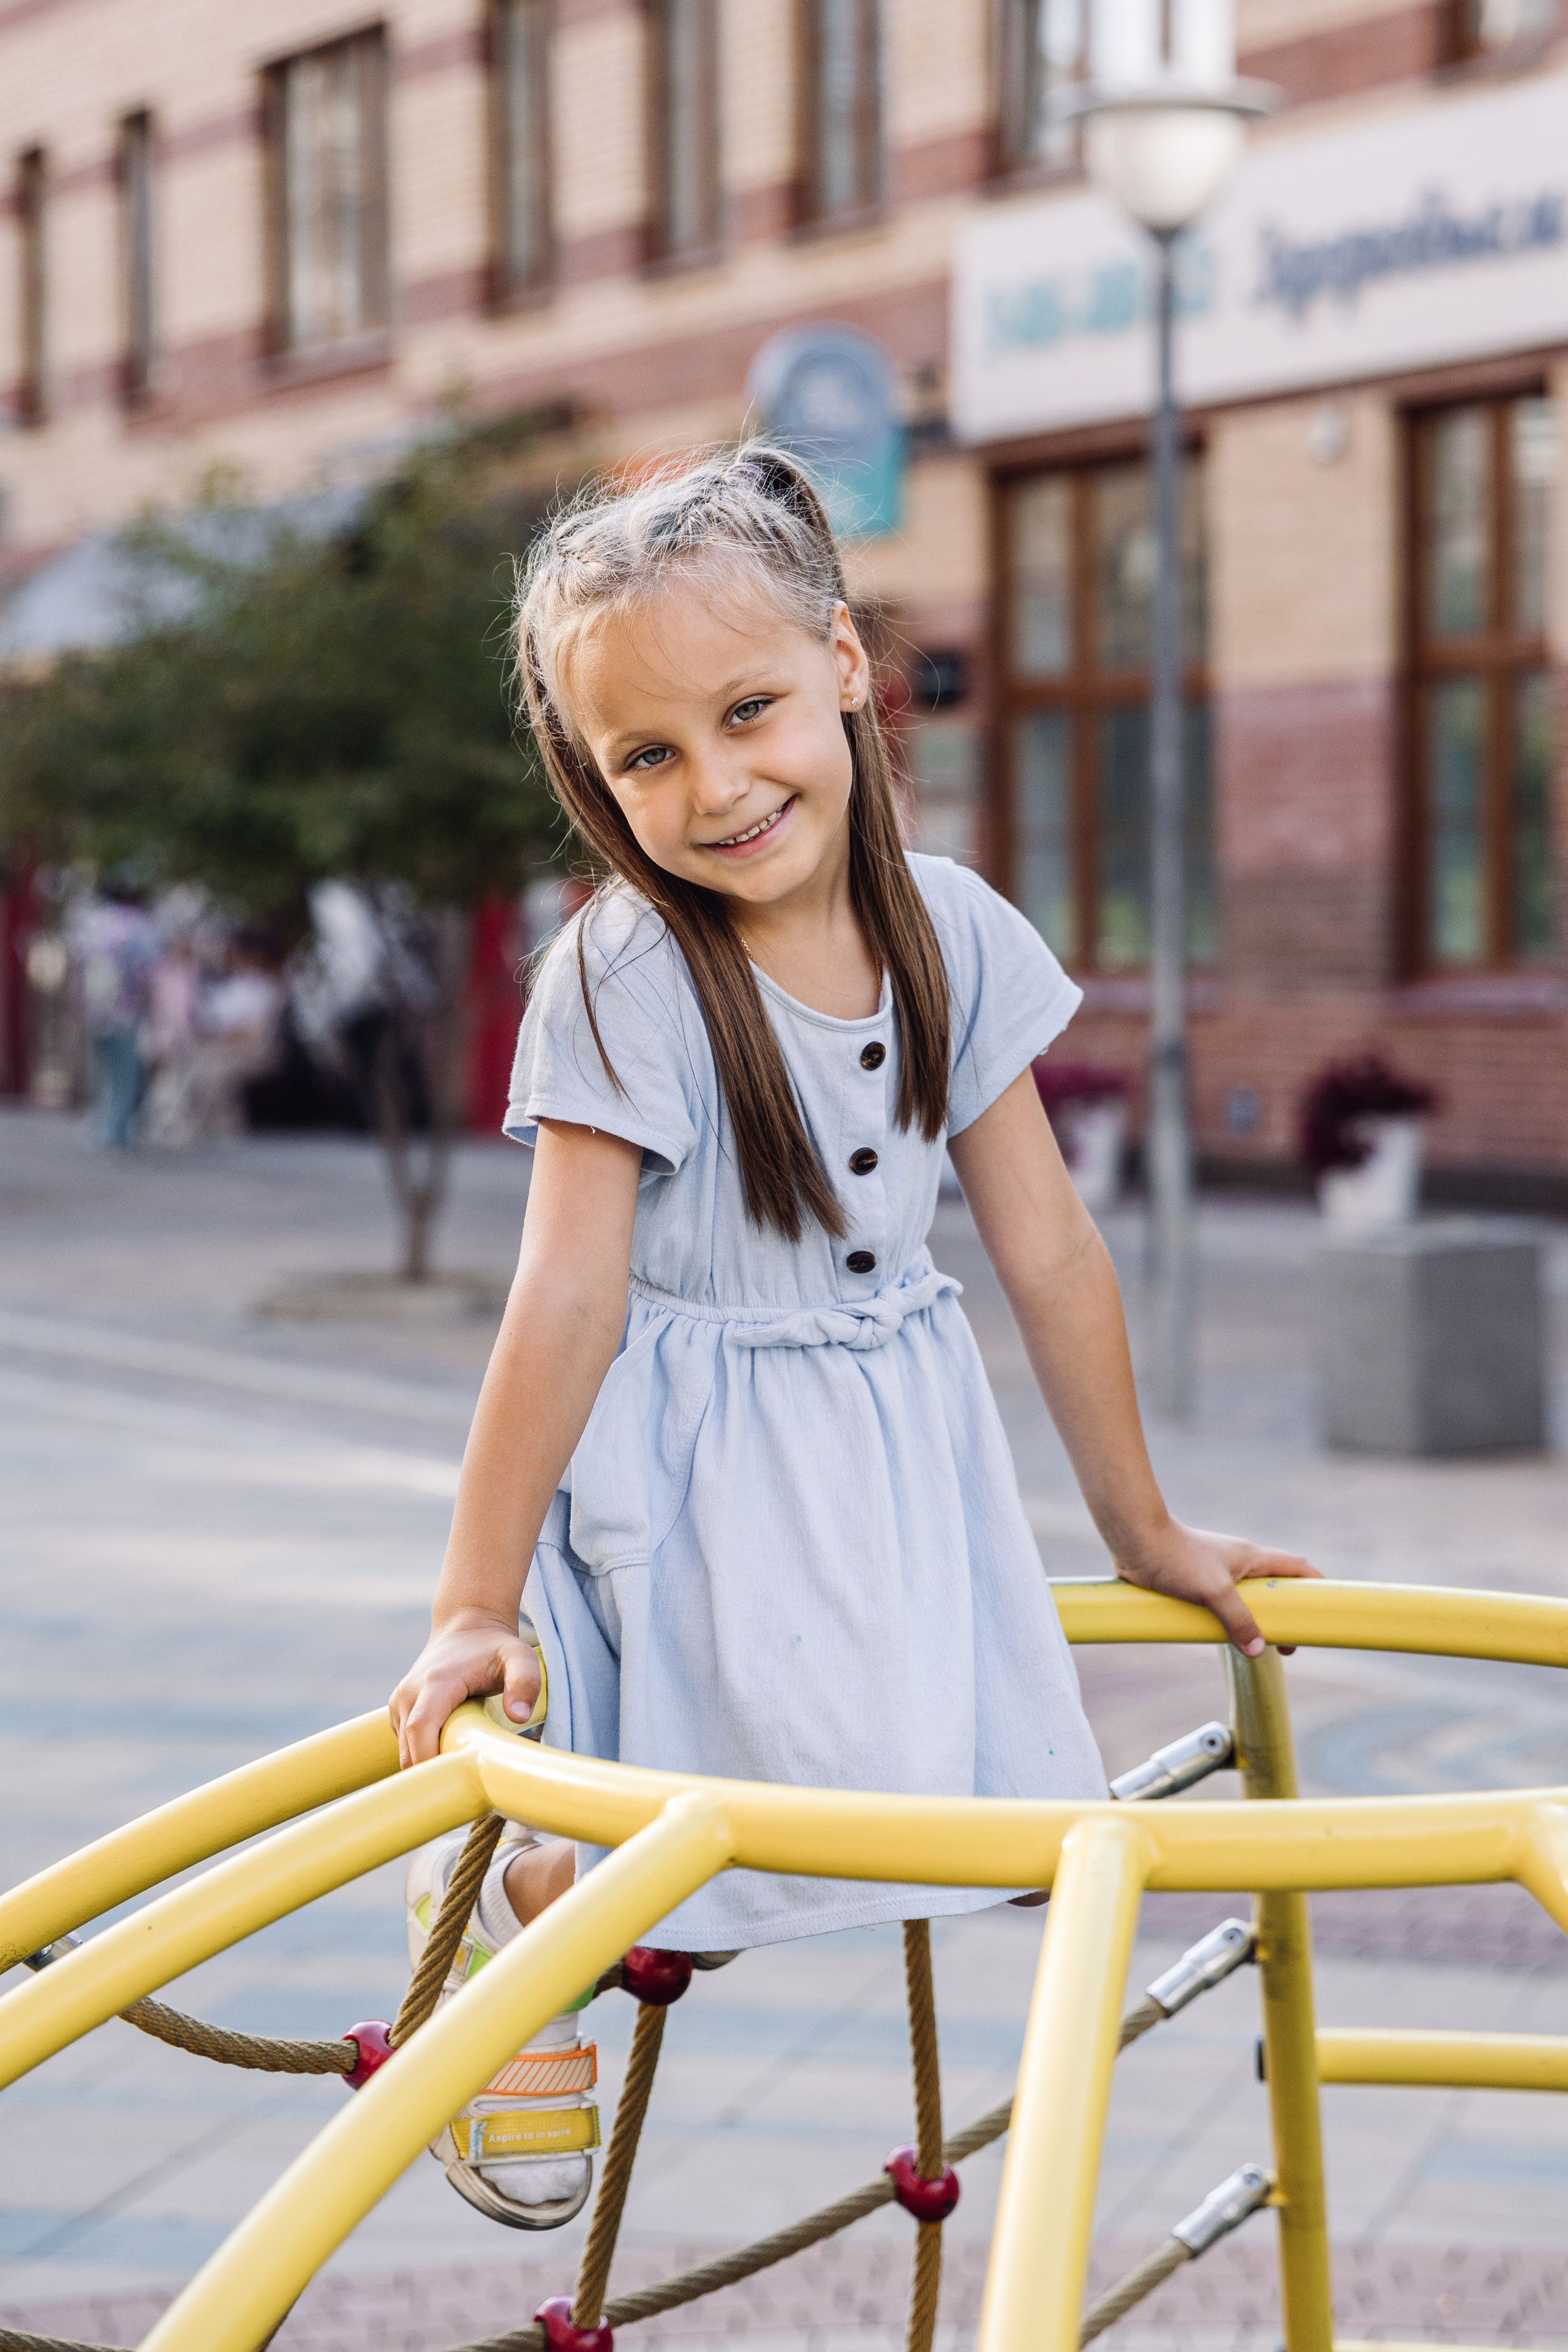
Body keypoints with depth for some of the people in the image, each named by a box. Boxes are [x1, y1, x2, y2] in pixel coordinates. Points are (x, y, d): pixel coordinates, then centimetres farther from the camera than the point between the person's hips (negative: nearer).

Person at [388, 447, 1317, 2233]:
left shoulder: (956, 937, -4)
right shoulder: (624, 980, -18)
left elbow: (1049, 1253, 2)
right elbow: (568, 1301, -19)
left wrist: (1143, 1530, 10)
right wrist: (474, 1609, -18)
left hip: (900, 1447, 5)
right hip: (690, 1468, -5)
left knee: (969, 1798, -6)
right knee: (815, 1806, -20)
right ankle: (504, 1903, 9)